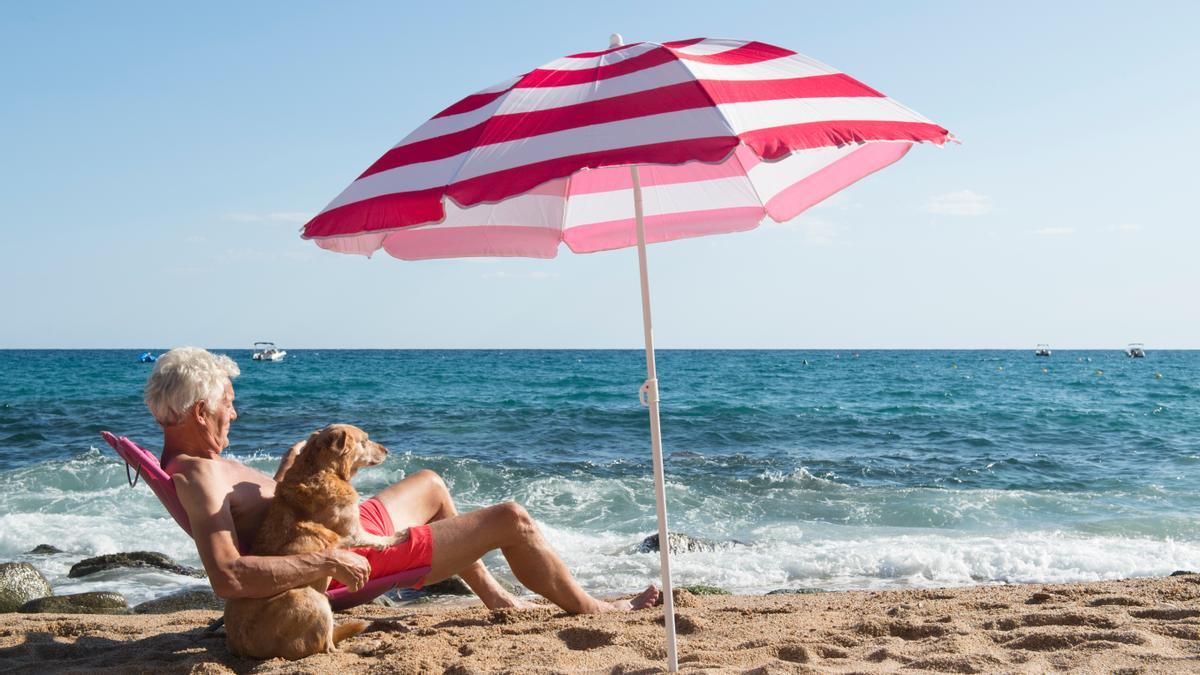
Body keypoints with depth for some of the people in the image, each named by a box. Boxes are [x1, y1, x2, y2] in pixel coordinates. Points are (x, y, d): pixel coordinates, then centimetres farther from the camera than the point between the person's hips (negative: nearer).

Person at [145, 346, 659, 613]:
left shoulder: (186, 459, 4)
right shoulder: (198, 473, -28)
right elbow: (227, 577, -42)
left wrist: (285, 471, 6)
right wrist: (328, 563, -37)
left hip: (345, 528, 11)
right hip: (354, 554, -11)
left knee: (429, 483, 34)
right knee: (513, 520, -4)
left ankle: (495, 597, 42)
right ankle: (588, 609, 20)